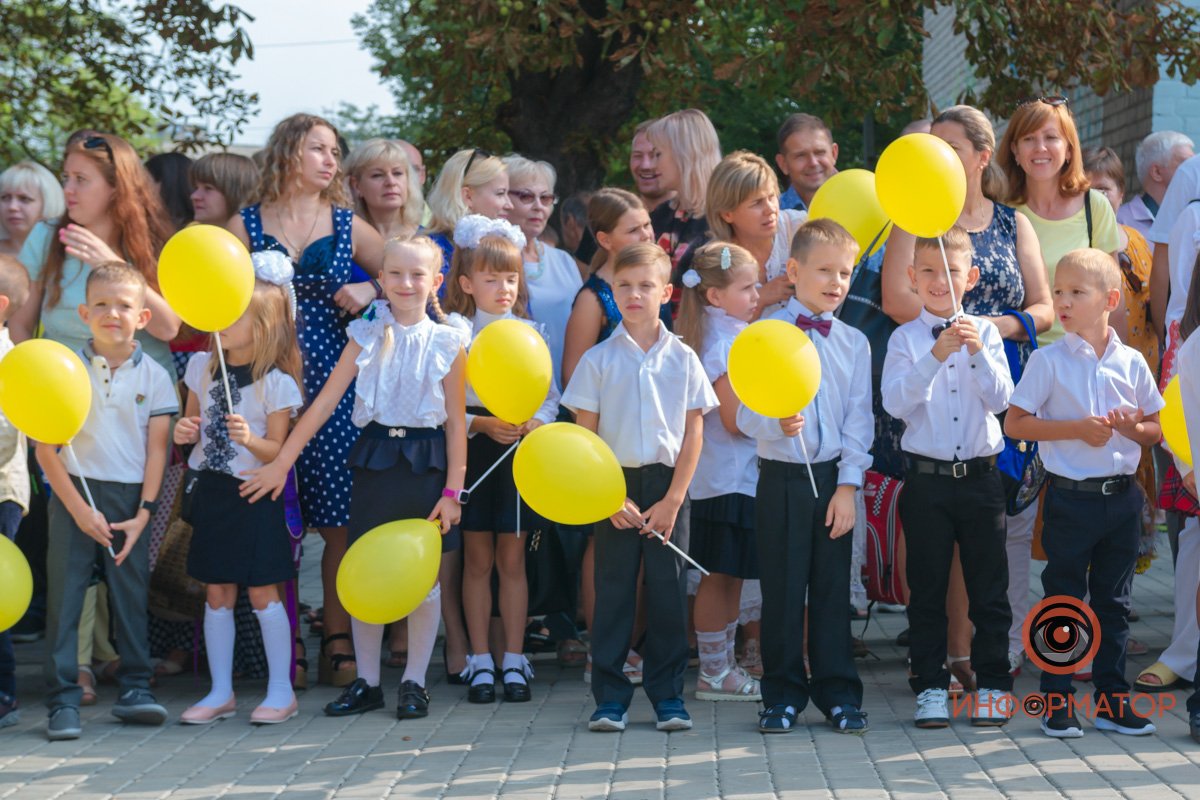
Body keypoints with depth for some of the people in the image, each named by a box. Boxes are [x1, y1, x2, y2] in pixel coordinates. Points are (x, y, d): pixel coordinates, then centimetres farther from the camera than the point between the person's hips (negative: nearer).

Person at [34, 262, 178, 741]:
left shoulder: (153, 376, 2)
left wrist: (144, 513, -7)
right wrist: (79, 508, -12)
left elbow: (157, 448, 2)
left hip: (129, 500, 1)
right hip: (74, 492, -1)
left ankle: (135, 689, 15)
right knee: (64, 595, -3)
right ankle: (63, 701, -1)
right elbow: (46, 448, -4)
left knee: (131, 596, 6)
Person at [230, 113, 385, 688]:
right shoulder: (245, 226, 7)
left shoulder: (348, 225, 12)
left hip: (332, 383, 1)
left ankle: (338, 643, 3)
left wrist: (371, 289, -2)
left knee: (339, 519, -4)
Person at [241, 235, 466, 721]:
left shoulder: (447, 344, -1)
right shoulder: (366, 337, 3)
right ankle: (366, 683, 16)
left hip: (426, 466, -1)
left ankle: (414, 683, 16)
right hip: (374, 461, 1)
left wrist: (452, 491, -5)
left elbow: (456, 422, 0)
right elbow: (325, 402, 2)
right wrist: (282, 463, -2)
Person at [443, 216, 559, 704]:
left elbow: (550, 396, 5)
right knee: (477, 559, 5)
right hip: (472, 450, -1)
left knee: (512, 558, 5)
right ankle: (480, 661, 11)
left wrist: (536, 423, -14)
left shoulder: (530, 333, 6)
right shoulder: (455, 333, -1)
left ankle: (514, 659, 10)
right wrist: (481, 424, -19)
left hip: (519, 452, 1)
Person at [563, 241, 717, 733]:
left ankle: (667, 695, 11)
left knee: (668, 592, 2)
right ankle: (610, 697, 7)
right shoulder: (598, 360, 1)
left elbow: (694, 433, 2)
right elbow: (584, 436, 0)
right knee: (613, 591, 2)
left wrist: (672, 500, -5)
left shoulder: (682, 359, 3)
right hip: (614, 488, 0)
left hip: (668, 487, 0)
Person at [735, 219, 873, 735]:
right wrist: (777, 423, -28)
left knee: (833, 589, 6)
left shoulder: (854, 343, 7)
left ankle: (839, 694, 15)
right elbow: (747, 415, -6)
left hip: (832, 479, 2)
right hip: (781, 478, -2)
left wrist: (849, 485, -4)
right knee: (782, 589, 3)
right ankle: (783, 695, 13)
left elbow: (859, 417, 5)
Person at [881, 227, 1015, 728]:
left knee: (989, 588, 6)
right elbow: (895, 402, -13)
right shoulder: (905, 339, 0)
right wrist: (935, 356, -23)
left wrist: (978, 352, -20)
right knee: (927, 589, 5)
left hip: (981, 475, 1)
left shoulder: (986, 333, 4)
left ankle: (993, 686, 15)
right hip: (927, 477, -1)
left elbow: (1000, 399, -6)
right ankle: (930, 687, 12)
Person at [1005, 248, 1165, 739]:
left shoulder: (1131, 363, 4)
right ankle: (1056, 701, 9)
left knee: (1114, 602, 10)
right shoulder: (1049, 361, -4)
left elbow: (1156, 430, 12)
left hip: (1122, 496, 3)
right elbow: (1014, 423, -8)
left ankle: (1112, 698, 18)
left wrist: (1134, 428, -12)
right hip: (1070, 496, -3)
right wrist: (1077, 428, -16)